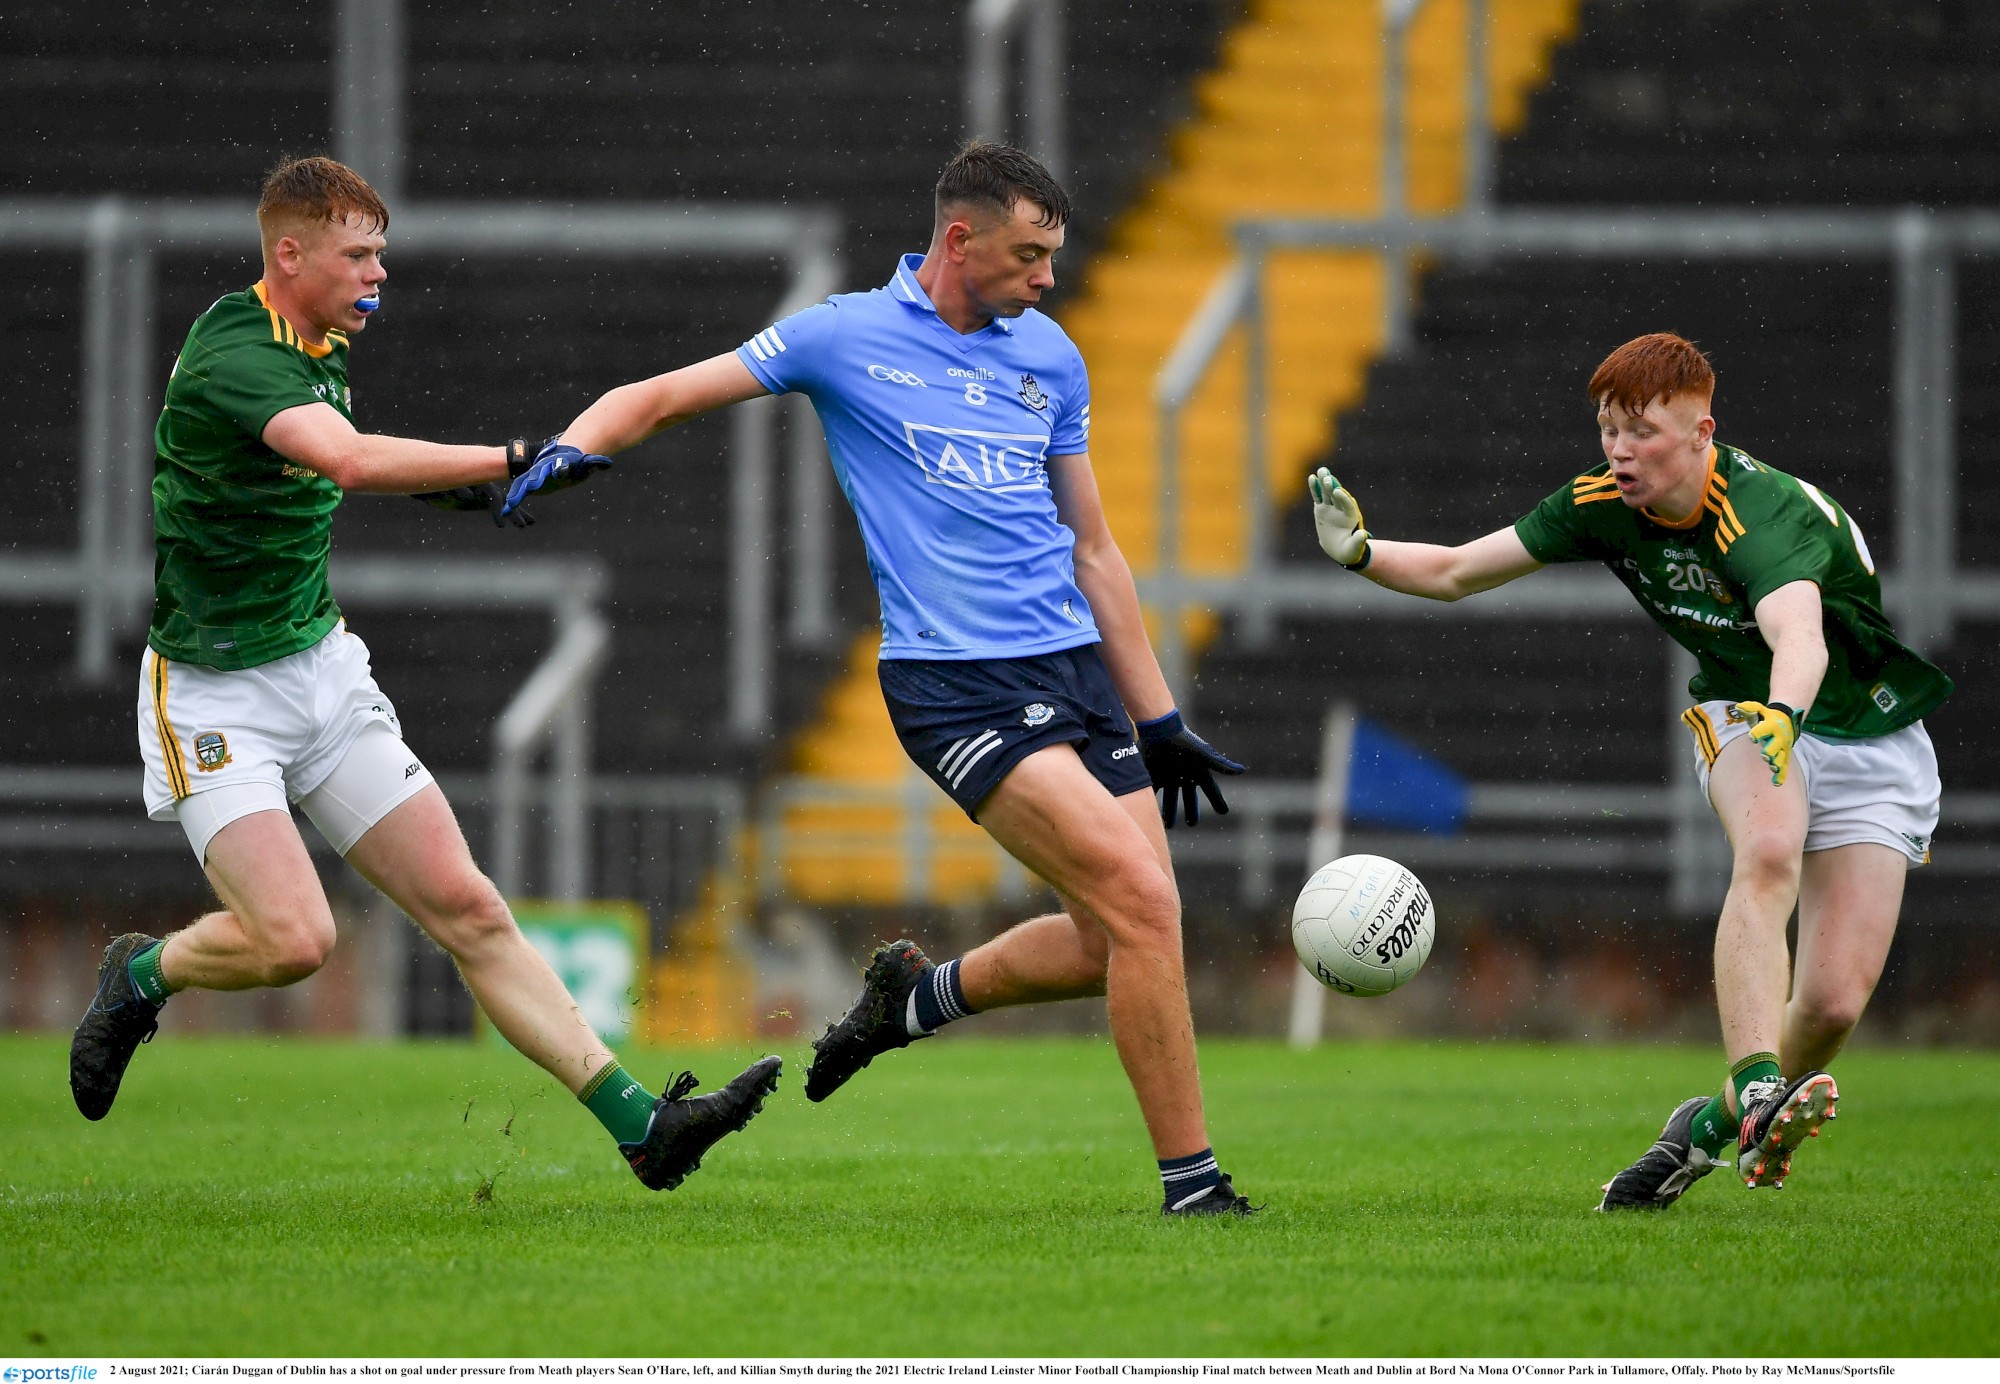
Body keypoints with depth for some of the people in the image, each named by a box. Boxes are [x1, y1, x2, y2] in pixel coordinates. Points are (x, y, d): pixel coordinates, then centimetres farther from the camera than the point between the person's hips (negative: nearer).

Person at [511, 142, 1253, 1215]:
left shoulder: (1049, 357, 15)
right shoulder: (846, 338, -1)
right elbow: (661, 398, 3)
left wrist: (1160, 722, 20)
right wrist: (574, 444, -18)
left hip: (1077, 667, 6)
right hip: (955, 681, -6)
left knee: (1114, 940, 0)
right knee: (1140, 897, -18)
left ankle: (919, 995, 28)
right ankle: (1190, 1180, -9)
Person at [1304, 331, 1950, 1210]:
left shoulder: (1765, 513, -31)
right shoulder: (1604, 503, -12)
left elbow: (1800, 636, -52)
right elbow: (1455, 572, -5)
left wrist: (1784, 714, -72)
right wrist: (1361, 552, -24)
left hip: (1870, 739, -3)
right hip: (1743, 714, 3)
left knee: (1835, 1003, -14)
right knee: (1768, 853, -34)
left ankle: (1723, 1122, 14)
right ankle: (1758, 1090, -45)